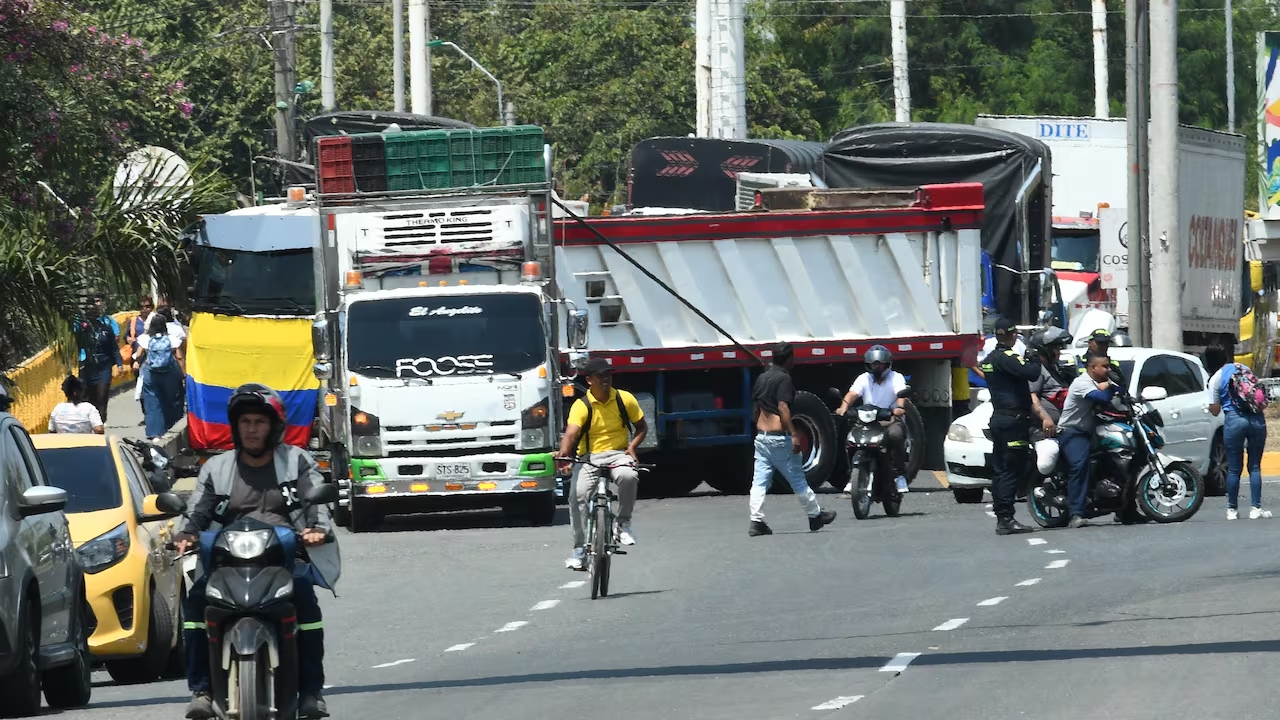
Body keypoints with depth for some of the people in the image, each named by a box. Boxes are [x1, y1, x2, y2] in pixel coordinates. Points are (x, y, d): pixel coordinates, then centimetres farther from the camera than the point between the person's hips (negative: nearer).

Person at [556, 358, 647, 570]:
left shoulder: (625, 399, 1)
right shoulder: (581, 406, -6)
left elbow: (642, 427, 13)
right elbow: (571, 433, -20)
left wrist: (632, 447, -6)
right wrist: (564, 453, -41)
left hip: (618, 454, 0)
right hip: (589, 457, 0)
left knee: (628, 476, -34)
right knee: (578, 496, -20)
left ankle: (624, 523, -13)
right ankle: (580, 549, -8)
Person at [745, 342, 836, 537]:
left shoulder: (762, 378, 13)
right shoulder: (784, 378, -11)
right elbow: (783, 408, -20)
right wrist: (793, 435, -22)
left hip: (761, 435, 7)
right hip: (779, 437, -7)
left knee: (760, 481, 2)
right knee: (797, 479, 5)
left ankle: (756, 522, -6)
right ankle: (815, 515, 16)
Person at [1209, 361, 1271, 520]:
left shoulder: (1216, 379, 2)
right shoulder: (1246, 369, 15)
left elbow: (1215, 410, 3)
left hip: (1235, 420, -3)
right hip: (1257, 418, 3)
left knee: (1234, 469, 6)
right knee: (1255, 467, 7)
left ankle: (1232, 510, 12)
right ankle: (1255, 508, 2)